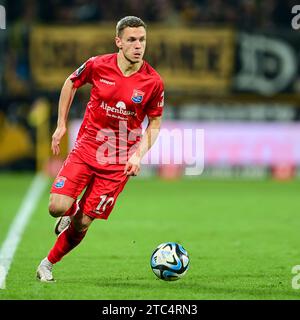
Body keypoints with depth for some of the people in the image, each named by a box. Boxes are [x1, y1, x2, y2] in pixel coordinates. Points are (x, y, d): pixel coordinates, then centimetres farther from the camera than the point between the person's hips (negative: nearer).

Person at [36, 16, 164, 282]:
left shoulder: (153, 82, -9)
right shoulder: (97, 66, -8)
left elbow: (155, 123, 4)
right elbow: (71, 83, 13)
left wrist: (139, 155, -10)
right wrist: (61, 125, 11)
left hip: (119, 162, -1)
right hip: (85, 149, 1)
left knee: (82, 224, -1)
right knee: (57, 207, -15)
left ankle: (48, 264, 22)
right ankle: (72, 210, 23)